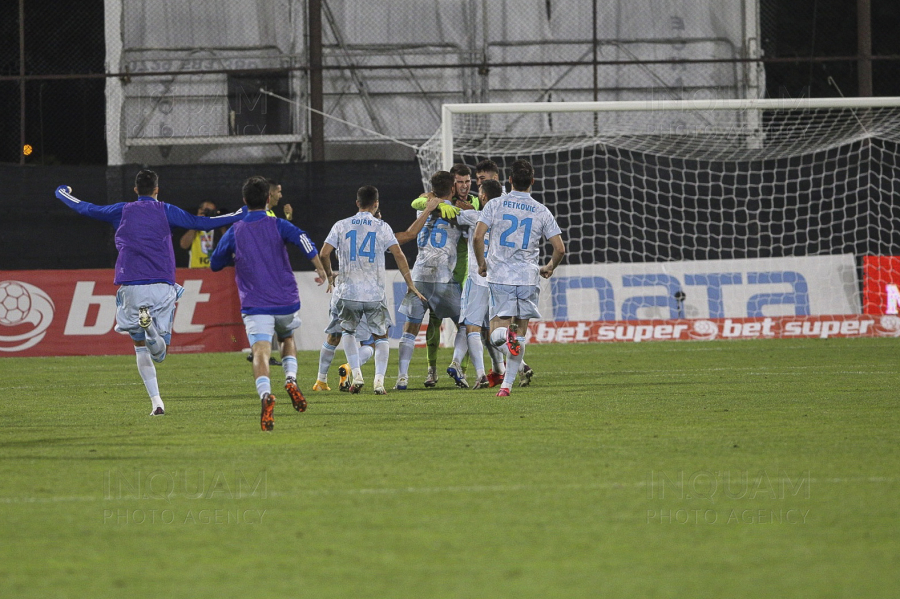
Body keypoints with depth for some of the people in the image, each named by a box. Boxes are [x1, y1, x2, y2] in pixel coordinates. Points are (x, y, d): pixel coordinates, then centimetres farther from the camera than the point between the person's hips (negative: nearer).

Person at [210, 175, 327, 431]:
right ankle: (291, 379, 2)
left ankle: (265, 394, -43)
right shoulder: (278, 225, 2)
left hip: (255, 306, -2)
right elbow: (303, 240, -17)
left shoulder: (234, 232, 5)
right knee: (288, 338, 29)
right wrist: (320, 269, -7)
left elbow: (215, 264, 16)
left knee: (261, 351, -16)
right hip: (286, 302, 2)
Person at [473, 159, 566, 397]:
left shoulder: (495, 205, -1)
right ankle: (507, 384, 9)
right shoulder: (541, 211, 2)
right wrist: (549, 268, 20)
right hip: (528, 277, 1)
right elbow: (559, 248, 0)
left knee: (496, 335, 4)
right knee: (521, 331, 13)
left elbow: (478, 237, -9)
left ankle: (504, 332, -33)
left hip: (499, 276, -1)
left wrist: (482, 263, 8)